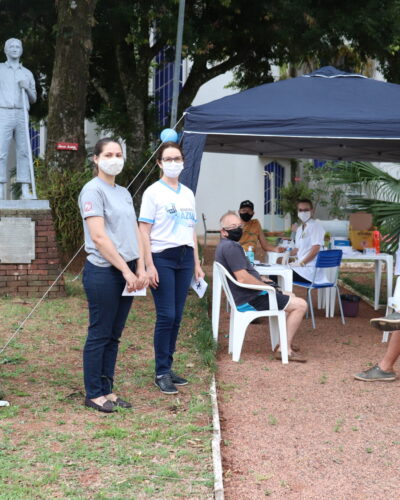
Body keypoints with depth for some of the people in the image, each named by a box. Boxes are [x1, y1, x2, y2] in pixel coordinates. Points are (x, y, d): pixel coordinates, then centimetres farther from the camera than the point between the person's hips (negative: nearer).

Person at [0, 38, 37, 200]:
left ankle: (25, 191, -4)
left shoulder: (27, 73, 20)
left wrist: (27, 88, 1)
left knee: (24, 152, -3)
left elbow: (33, 99, 20)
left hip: (22, 115, 3)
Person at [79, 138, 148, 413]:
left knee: (114, 336, 12)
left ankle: (107, 390, 19)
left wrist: (140, 269, 1)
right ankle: (94, 394, 8)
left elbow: (135, 233, 14)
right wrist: (126, 271, -16)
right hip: (103, 271, -7)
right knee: (99, 335, -1)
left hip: (127, 272, 7)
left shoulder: (124, 193, 16)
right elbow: (99, 237, -16)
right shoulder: (93, 190, -8)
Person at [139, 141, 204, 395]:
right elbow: (144, 231, -7)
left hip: (184, 258, 6)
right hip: (162, 258, -6)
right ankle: (161, 373, 1)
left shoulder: (188, 193, 14)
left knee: (177, 317, 7)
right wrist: (149, 266, -14)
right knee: (166, 316, -8)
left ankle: (168, 367, 16)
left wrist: (197, 263, 16)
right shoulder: (154, 192, -3)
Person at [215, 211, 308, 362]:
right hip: (249, 300, -12)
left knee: (290, 297, 29)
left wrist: (261, 279, 11)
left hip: (243, 296, 12)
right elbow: (243, 278, -28)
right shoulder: (231, 247, -22)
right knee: (300, 305, -10)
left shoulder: (224, 246, 14)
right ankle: (285, 349, -9)